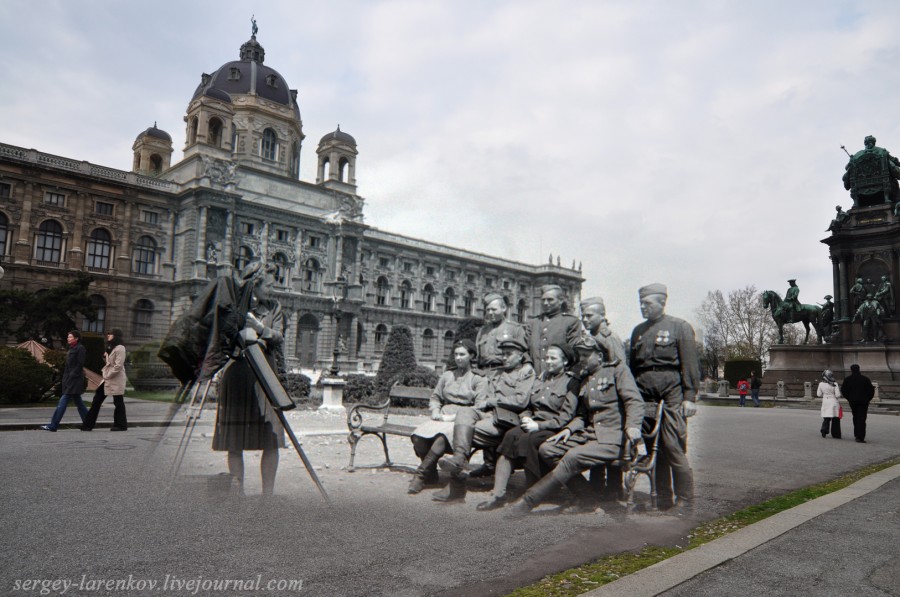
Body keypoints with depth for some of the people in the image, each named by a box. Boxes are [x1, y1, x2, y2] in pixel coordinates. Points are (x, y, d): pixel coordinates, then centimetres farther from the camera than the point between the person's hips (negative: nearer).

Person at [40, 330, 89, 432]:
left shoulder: (80, 348, -10)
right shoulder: (72, 349, 17)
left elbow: (80, 364, -16)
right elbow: (68, 365, 19)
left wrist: (72, 376, -19)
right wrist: (65, 378, 13)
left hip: (74, 380, -10)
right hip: (69, 380, 10)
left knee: (63, 402, -9)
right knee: (78, 402, 11)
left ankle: (53, 425, -6)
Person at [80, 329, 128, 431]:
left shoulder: (120, 348, -13)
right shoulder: (110, 347, 17)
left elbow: (118, 366, -19)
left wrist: (107, 376, -15)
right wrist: (105, 357, 5)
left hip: (116, 379, -9)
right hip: (107, 378, 9)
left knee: (118, 402, 1)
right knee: (97, 400, 6)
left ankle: (121, 425, 12)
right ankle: (88, 424, 10)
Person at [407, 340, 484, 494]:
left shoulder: (478, 379, 5)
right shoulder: (447, 375, 21)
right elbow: (435, 397, 23)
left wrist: (453, 416, -13)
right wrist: (435, 412, 0)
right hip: (443, 417, 5)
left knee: (443, 435, -38)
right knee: (418, 436, -26)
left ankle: (421, 474, -25)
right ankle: (431, 474, -6)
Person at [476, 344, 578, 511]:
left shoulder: (571, 383, 3)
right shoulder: (540, 380, 23)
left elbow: (566, 416, -8)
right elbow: (527, 406, 22)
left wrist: (539, 425, -16)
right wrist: (525, 417, -1)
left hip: (553, 429, -5)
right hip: (533, 424, 5)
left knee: (526, 440, -33)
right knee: (510, 436, -25)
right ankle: (498, 494, -29)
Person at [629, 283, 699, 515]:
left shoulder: (680, 327, 2)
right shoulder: (638, 331, 17)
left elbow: (690, 365, -2)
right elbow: (632, 367, 21)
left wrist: (689, 397, -9)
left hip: (671, 398, -5)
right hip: (645, 399, 5)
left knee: (674, 449, -7)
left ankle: (685, 501, 5)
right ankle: (663, 498, 17)